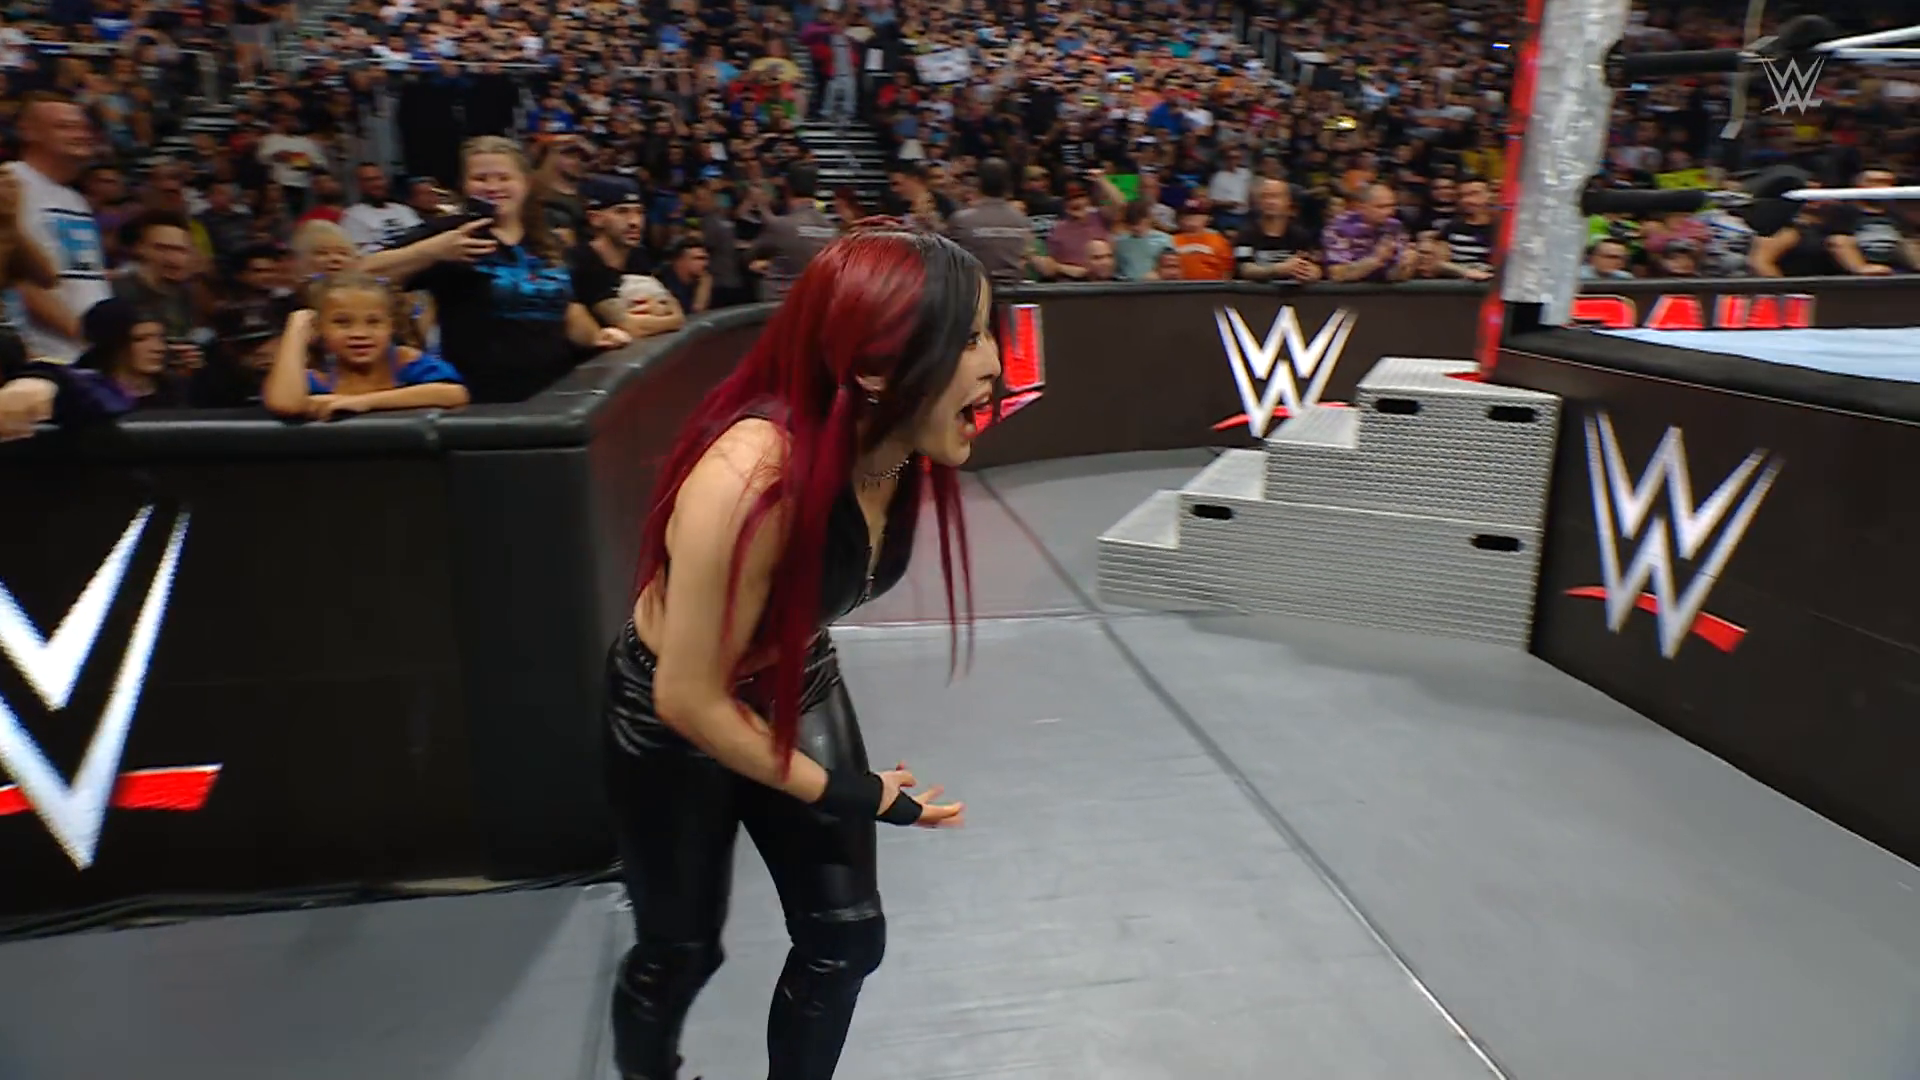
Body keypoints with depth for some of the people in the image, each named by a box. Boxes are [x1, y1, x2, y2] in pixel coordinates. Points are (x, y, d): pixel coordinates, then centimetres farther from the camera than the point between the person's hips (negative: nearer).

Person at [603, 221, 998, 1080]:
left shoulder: (903, 449, -18)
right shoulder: (754, 477, -40)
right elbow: (691, 700, -26)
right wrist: (840, 794, -17)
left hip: (795, 690, 5)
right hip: (673, 722, -5)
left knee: (846, 938, 9)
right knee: (680, 952, 16)